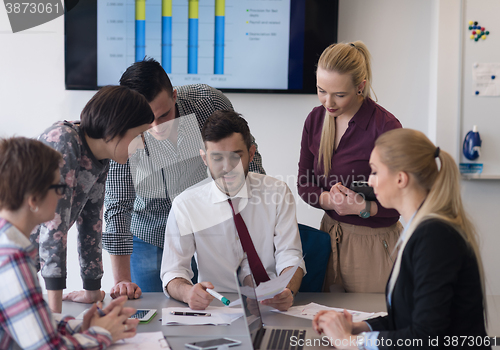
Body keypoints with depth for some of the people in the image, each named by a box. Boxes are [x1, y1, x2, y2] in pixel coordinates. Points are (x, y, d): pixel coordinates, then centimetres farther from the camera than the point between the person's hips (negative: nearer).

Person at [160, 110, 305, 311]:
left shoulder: (277, 193, 1)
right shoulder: (185, 205, -3)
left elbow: (290, 257, -3)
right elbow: (173, 272, -5)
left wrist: (287, 291, -26)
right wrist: (188, 292, -30)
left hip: (270, 308, 2)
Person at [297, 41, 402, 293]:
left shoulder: (384, 126, -18)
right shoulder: (316, 119, 1)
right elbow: (304, 186, 5)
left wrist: (363, 207, -26)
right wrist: (332, 199, -13)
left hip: (372, 243, -5)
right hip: (330, 233, 5)